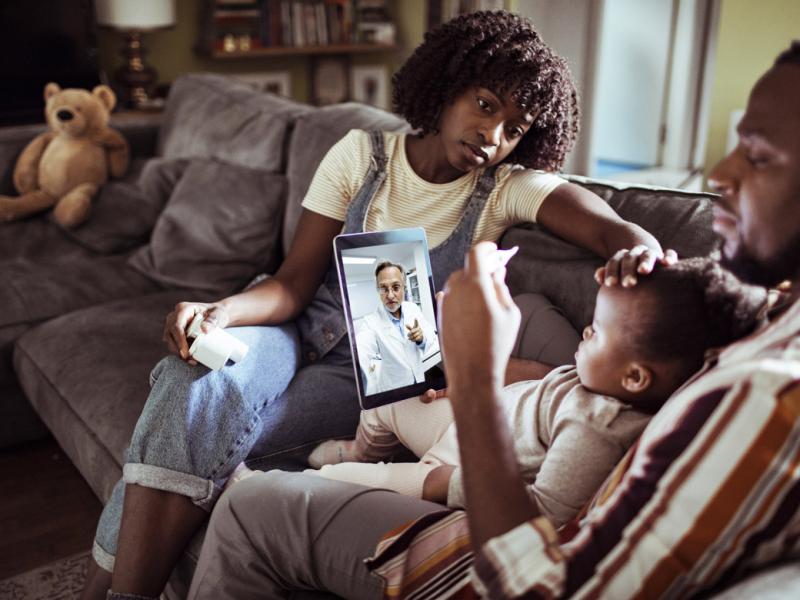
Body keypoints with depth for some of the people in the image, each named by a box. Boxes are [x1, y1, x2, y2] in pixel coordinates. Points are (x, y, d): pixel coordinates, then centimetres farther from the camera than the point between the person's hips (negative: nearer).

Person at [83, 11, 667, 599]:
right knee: (197, 381, -30)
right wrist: (223, 311, -26)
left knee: (202, 426, -25)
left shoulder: (508, 187, -5)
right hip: (301, 330, 2)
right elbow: (295, 280, -6)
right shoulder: (363, 153, -2)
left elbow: (616, 230, -20)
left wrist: (641, 248, -45)